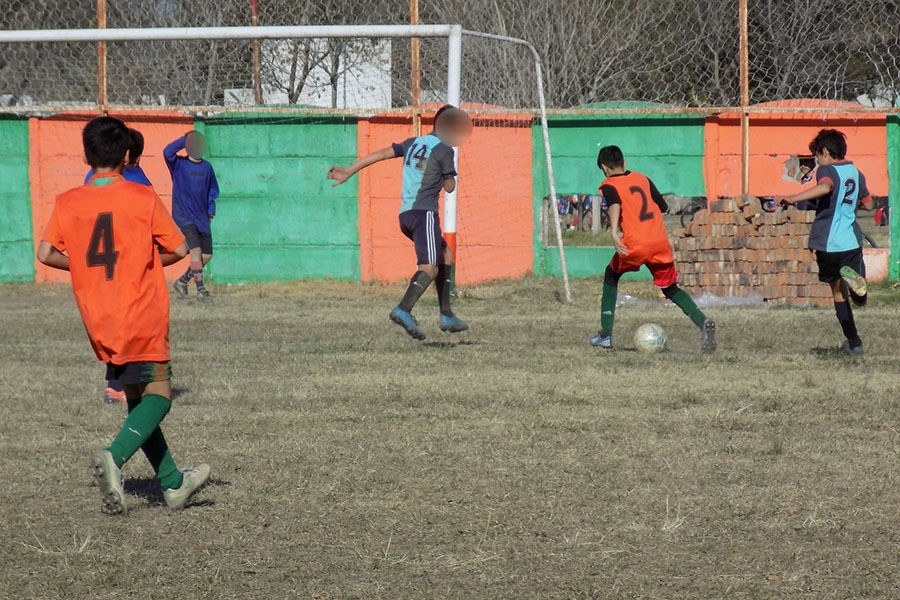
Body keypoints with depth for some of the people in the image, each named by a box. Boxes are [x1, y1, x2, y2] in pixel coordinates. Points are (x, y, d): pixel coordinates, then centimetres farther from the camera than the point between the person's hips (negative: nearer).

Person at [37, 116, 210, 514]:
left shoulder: (68, 203, 1)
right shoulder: (143, 198, -7)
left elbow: (46, 254, -5)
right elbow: (178, 249, -3)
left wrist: (85, 266, 11)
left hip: (99, 322, 5)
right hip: (142, 317, -5)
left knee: (136, 398, 15)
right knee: (157, 394, 0)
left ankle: (173, 484, 20)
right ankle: (114, 456, -25)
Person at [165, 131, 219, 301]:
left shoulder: (206, 167, 9)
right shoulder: (179, 164, -4)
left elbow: (213, 189, 21)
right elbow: (167, 152, -24)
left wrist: (211, 207, 8)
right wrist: (184, 139, -17)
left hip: (202, 218, 6)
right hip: (184, 217, -6)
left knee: (207, 255, 5)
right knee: (196, 250, -19)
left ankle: (182, 281, 22)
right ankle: (200, 289, -15)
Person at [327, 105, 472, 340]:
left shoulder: (414, 143, 17)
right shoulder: (444, 150, -3)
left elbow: (379, 154, 11)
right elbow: (449, 187, 4)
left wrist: (349, 171, 13)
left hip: (405, 214, 8)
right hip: (424, 212, -8)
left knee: (445, 256, 21)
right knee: (430, 267, -18)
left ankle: (447, 316, 18)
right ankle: (403, 310, -40)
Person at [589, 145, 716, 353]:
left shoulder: (609, 186, 4)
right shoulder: (642, 178, 18)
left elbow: (615, 204, -18)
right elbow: (663, 206, 21)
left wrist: (614, 232, -32)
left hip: (634, 244, -4)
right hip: (661, 242, 4)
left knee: (611, 277, 23)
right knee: (671, 288, 16)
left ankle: (605, 335, 18)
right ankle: (703, 322, -10)